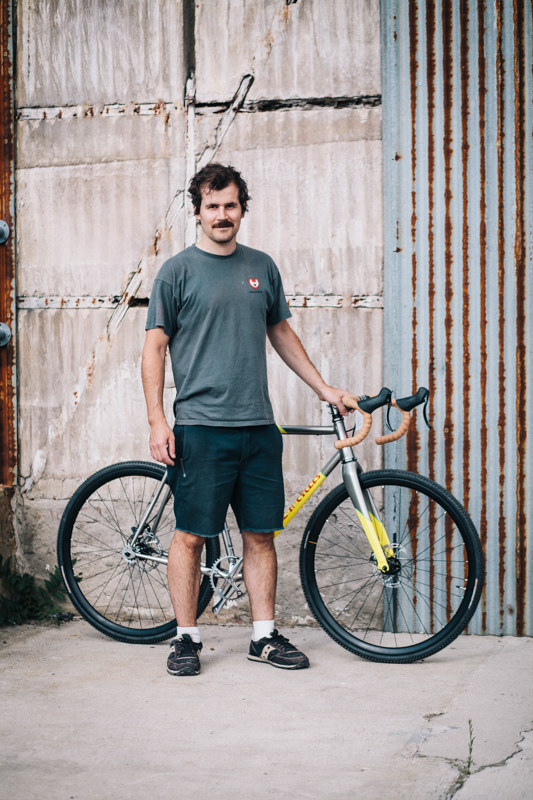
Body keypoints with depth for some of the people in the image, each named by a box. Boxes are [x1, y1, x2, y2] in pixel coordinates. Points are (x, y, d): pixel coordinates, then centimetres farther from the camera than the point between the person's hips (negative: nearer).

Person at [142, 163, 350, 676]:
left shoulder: (262, 267, 14)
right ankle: (186, 638, 11)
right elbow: (154, 346, -2)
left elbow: (281, 334, 24)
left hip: (258, 427, 4)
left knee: (260, 535, 7)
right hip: (200, 427, -4)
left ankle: (264, 637, 16)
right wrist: (157, 421, -9)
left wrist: (323, 388, 22)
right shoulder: (178, 271, 0)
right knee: (191, 535, -1)